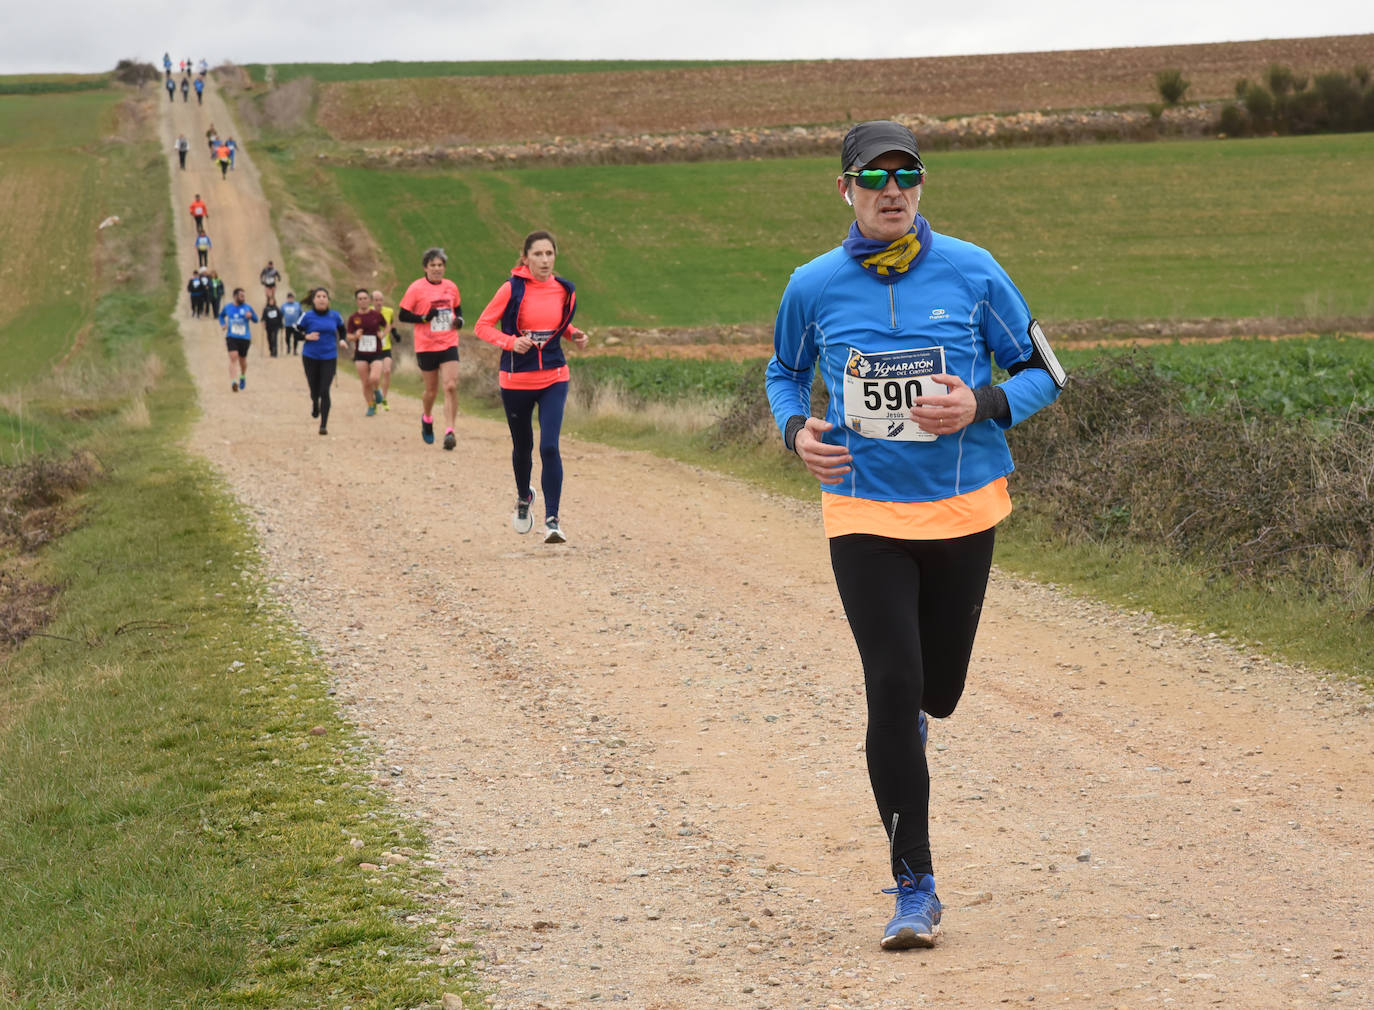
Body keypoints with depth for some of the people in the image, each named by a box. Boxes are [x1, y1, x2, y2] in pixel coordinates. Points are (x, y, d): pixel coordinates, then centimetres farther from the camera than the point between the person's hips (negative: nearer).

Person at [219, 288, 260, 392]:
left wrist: (251, 316, -18)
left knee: (242, 360, 11)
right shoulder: (228, 307, 6)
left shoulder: (247, 307, 1)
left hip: (244, 338, 0)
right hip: (231, 337, 0)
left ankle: (243, 376, 43)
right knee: (233, 357, -19)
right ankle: (233, 382, -25)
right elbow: (221, 316, 25)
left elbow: (256, 320, 5)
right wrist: (222, 324, 5)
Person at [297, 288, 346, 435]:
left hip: (329, 358, 0)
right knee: (314, 389, 6)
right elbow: (297, 333, 2)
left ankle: (324, 425, -8)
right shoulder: (307, 317, -4)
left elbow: (342, 329, 20)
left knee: (325, 391, -11)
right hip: (311, 357, 0)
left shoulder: (335, 316, 2)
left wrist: (341, 340, 2)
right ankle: (315, 404, 45)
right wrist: (307, 336, -17)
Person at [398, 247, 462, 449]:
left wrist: (459, 320, 2)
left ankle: (449, 431, -13)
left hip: (448, 344, 2)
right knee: (431, 390, 9)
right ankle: (426, 418, 41)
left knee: (451, 387, -13)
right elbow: (403, 315, -3)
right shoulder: (416, 289, -5)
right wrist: (424, 318, -17)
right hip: (426, 347, -2)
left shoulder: (451, 287, 7)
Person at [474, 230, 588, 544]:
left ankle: (552, 519, -11)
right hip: (516, 379, -1)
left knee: (549, 446, -14)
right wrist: (511, 342, -21)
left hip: (554, 379, 1)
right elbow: (483, 326, -6)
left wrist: (574, 335, 1)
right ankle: (524, 497, 45)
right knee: (522, 446, 14)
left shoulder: (565, 291, 1)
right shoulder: (512, 289, -10)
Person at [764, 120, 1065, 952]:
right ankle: (916, 889, -4)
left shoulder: (972, 273, -4)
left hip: (964, 508, 1)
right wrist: (797, 430, -3)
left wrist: (981, 406, -16)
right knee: (892, 689, -11)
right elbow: (785, 371, 18)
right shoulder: (814, 287, -1)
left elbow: (1043, 373, 4)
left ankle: (909, 718, 52)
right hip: (864, 513, -1)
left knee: (936, 689, 11)